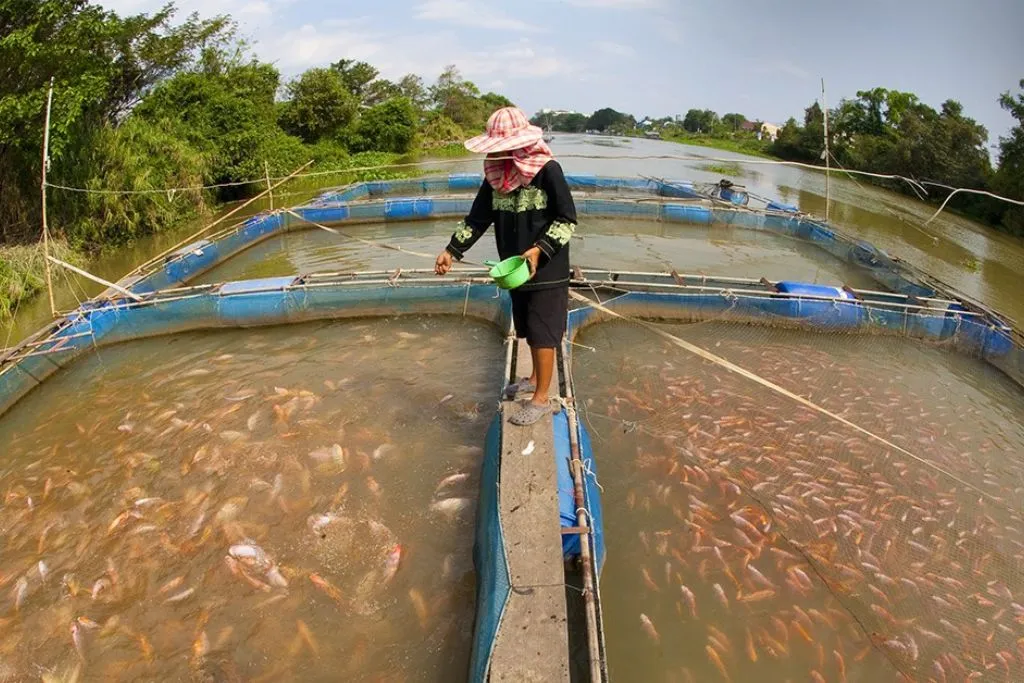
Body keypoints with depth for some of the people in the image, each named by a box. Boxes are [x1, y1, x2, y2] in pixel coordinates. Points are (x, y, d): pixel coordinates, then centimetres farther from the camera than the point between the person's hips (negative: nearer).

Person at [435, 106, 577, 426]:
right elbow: (477, 218, 8)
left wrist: (539, 250, -24)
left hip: (548, 270, -6)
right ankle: (536, 378, 40)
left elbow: (567, 219, -14)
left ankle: (541, 398, 13)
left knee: (542, 333, 1)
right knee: (529, 330, 19)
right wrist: (452, 251, 2)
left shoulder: (548, 170, -17)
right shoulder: (495, 176, 2)